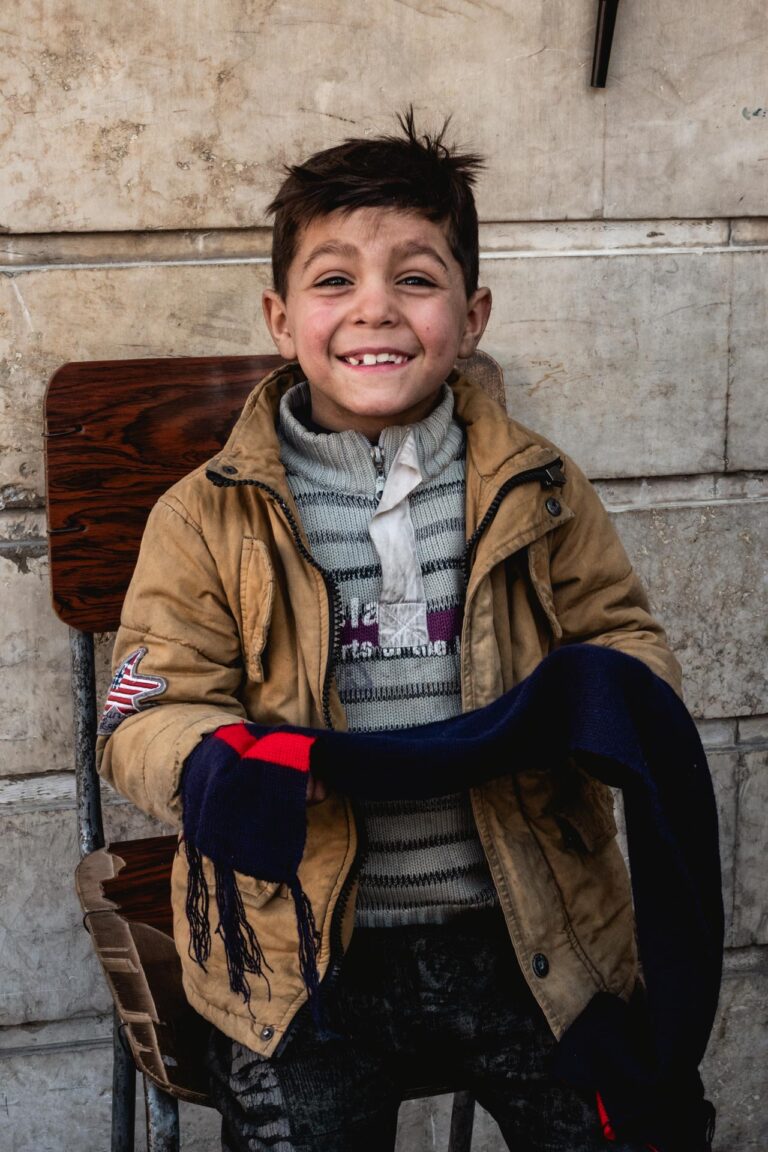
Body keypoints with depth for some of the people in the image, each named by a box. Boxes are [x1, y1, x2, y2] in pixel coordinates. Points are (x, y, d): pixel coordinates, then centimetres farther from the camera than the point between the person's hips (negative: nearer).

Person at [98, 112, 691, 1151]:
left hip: (530, 939, 2)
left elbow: (627, 636, 5)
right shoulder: (207, 519, -4)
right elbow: (148, 710, -6)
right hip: (305, 961, -1)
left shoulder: (540, 493, 1)